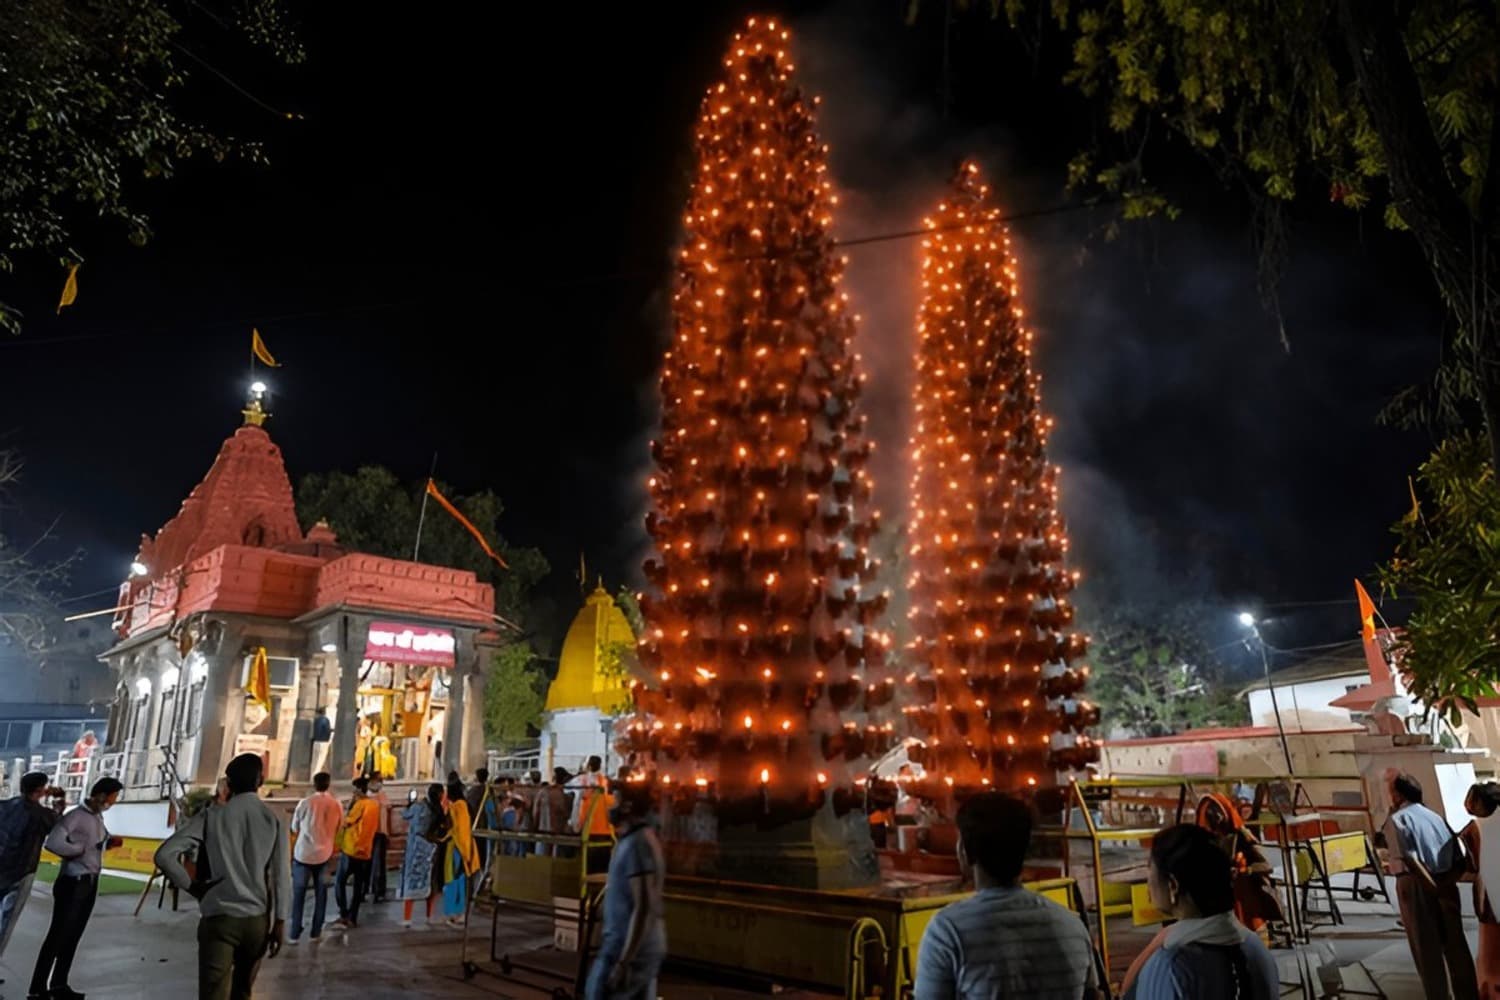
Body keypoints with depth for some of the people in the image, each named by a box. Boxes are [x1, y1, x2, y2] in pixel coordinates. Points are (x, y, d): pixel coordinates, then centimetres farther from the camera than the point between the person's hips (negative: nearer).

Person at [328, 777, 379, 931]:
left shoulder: (360, 804, -13)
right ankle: (352, 918, 13)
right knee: (359, 886, 10)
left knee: (340, 882, 1)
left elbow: (346, 823, -10)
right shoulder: (374, 805, 11)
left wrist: (349, 806, -3)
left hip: (351, 850, -7)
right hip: (365, 851, 7)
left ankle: (344, 916, -6)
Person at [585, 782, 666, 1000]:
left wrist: (623, 962, -23)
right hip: (645, 947, 9)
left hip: (629, 948, -9)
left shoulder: (636, 844, -19)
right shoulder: (642, 837, 12)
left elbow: (645, 908, -24)